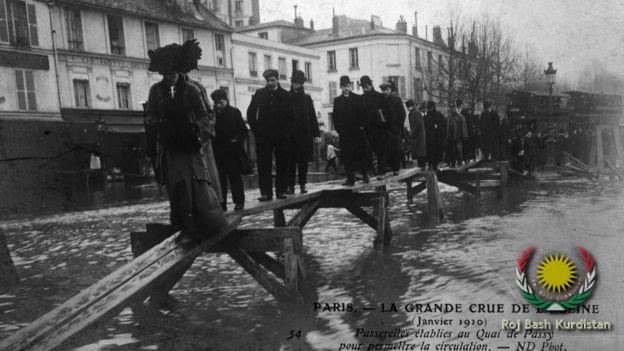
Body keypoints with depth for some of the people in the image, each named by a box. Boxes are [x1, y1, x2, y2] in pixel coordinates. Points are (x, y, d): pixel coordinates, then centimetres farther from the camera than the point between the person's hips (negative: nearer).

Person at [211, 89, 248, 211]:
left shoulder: (234, 112, 4)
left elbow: (244, 130, 4)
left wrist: (238, 139, -9)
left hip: (233, 150, -2)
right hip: (217, 150, 2)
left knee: (235, 176, 2)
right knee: (220, 177, 2)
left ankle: (239, 201, 9)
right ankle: (221, 202, 9)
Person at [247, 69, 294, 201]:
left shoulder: (285, 95, 5)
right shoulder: (259, 94, 6)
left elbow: (291, 115, 7)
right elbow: (250, 113, 9)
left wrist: (288, 131, -1)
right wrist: (256, 129, 2)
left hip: (282, 135, 0)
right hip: (264, 135, 0)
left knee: (282, 164, 3)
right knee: (264, 164, -3)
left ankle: (281, 191, 11)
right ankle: (265, 193, -1)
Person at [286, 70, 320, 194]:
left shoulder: (307, 98, 11)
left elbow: (312, 116, 10)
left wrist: (316, 133, 4)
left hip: (305, 134, 2)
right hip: (290, 134, -2)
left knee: (303, 160, 4)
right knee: (291, 160, -3)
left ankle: (303, 184, 12)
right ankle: (290, 185, 2)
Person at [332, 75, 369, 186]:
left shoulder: (357, 98, 10)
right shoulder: (337, 100, 11)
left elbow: (363, 112, 5)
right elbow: (335, 116, 6)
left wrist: (361, 125, -6)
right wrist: (338, 128, -4)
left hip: (357, 131, 0)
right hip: (344, 132, 1)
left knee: (361, 154, 1)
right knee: (346, 156, -2)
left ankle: (365, 175, 14)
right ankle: (350, 178, 1)